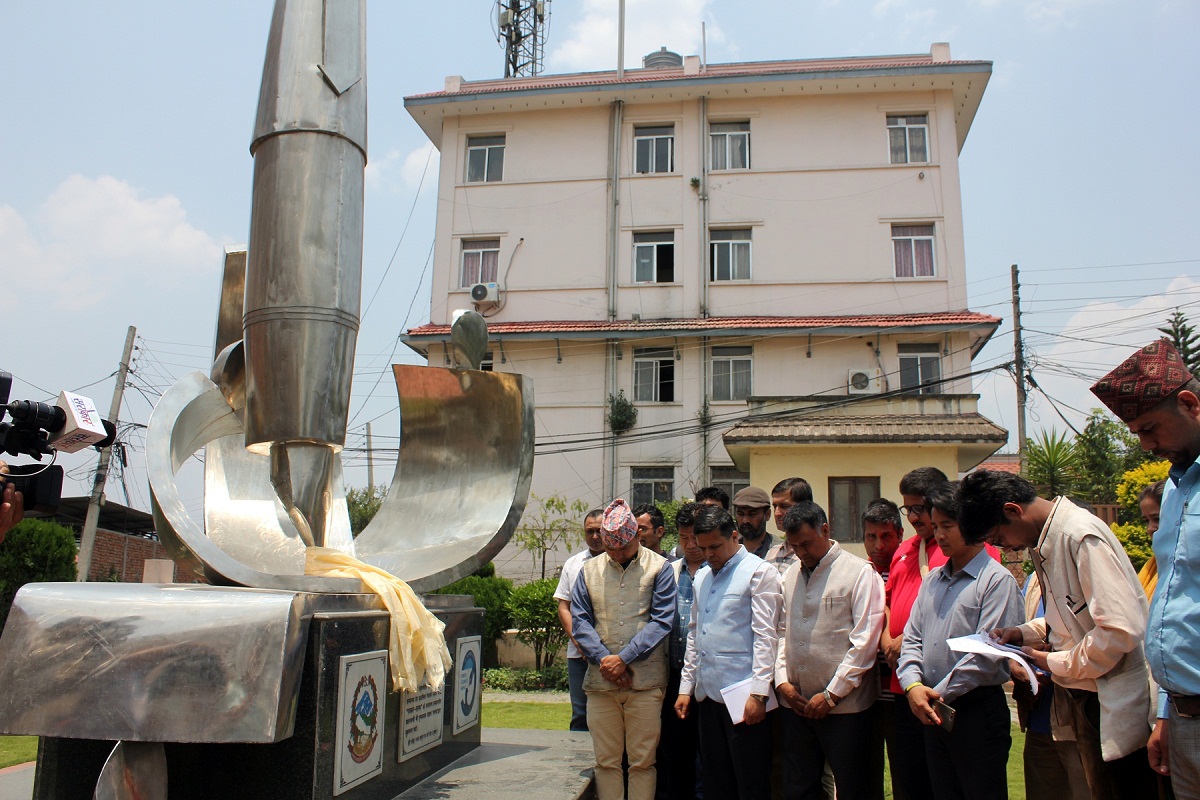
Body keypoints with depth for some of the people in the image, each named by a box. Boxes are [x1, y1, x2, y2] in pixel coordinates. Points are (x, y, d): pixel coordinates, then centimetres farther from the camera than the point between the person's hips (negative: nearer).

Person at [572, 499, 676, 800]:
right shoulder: (589, 570, 11)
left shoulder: (659, 568, 2)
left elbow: (661, 621, -4)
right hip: (600, 682, 3)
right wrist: (603, 660, -8)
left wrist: (623, 658, -11)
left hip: (645, 681, -2)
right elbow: (579, 620, 6)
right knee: (605, 761, 7)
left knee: (642, 761, 4)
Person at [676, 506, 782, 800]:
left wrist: (758, 692, -17)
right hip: (707, 693, 7)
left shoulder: (760, 572, -6)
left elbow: (765, 635, -12)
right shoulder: (702, 577, 15)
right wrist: (686, 687, 16)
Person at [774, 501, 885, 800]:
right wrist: (782, 681, 2)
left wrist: (831, 695, -11)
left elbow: (865, 641, -11)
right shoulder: (790, 576, 11)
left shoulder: (859, 573, -7)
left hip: (844, 706, -5)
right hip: (796, 704, 5)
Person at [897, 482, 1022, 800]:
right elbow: (912, 638, 11)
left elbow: (987, 653, -15)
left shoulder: (997, 580, -8)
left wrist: (940, 695, -12)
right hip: (933, 712, 6)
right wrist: (913, 685, -6)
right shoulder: (932, 580, 14)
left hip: (978, 710, -6)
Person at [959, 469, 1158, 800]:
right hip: (1084, 701, 9)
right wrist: (1025, 633, 5)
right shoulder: (1046, 543, 8)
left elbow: (1122, 628, -26)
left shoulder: (1081, 535, -21)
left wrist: (1056, 664, -14)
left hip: (1116, 707, -9)